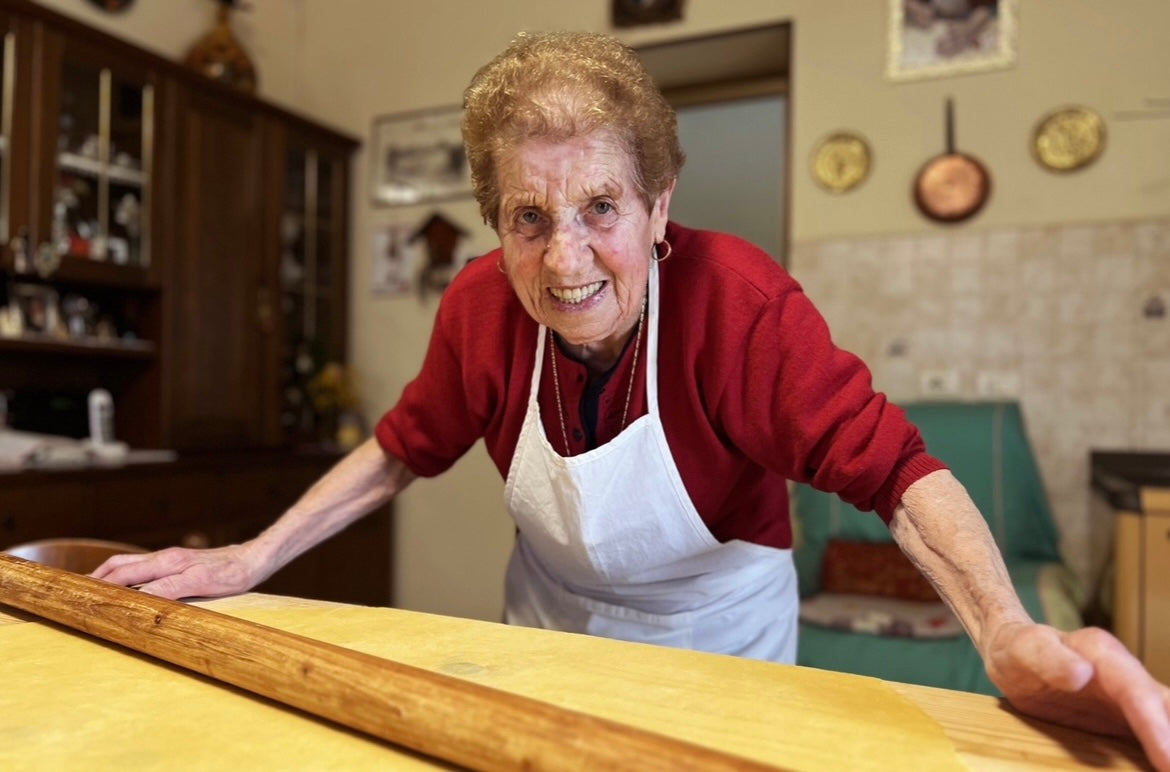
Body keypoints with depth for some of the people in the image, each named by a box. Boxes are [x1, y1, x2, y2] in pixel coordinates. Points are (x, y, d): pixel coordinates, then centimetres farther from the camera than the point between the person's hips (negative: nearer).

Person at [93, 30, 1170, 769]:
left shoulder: (741, 299, -29)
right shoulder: (481, 306, -18)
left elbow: (892, 466, -30)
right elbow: (406, 447, -3)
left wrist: (1010, 635, -47)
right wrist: (252, 559, -9)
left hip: (717, 643, -2)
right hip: (550, 637, 3)